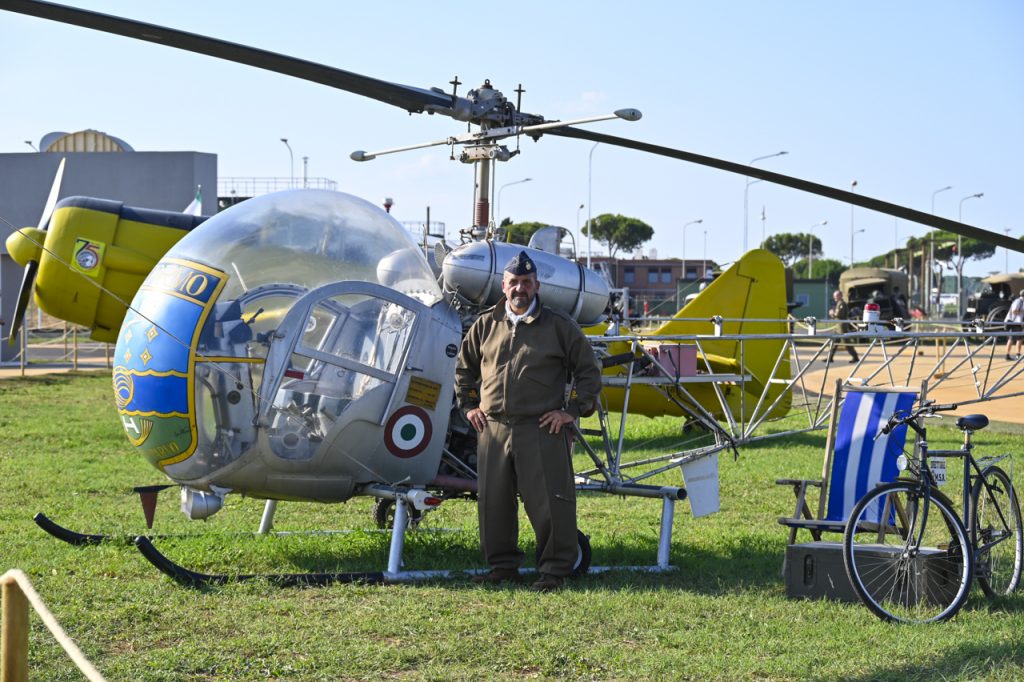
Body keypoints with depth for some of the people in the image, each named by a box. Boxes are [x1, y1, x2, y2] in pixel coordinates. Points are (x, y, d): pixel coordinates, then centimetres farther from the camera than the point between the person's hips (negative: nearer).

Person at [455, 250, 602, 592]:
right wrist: (469, 405, 15)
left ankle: (555, 569, 5)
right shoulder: (485, 325, 12)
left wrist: (572, 410, -1)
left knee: (548, 503, -4)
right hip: (493, 429, 4)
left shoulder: (559, 326, 3)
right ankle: (502, 566, 20)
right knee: (494, 502, 8)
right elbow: (464, 368, 26)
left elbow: (589, 371, 7)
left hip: (542, 430, -3)